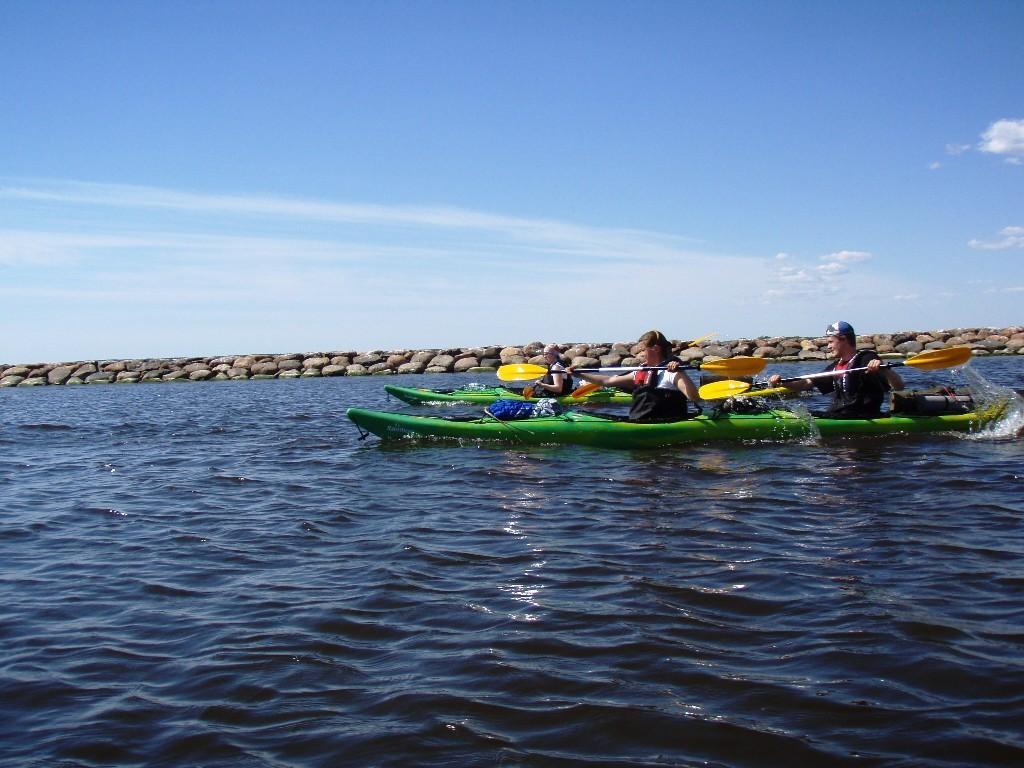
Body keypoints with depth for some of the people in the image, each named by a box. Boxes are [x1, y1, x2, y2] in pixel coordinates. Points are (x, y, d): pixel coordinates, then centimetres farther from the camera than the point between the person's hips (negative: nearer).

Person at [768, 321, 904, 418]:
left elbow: (899, 386, -15)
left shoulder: (867, 360, -8)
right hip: (835, 416, 8)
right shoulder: (836, 367, 16)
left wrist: (883, 369, -35)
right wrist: (782, 383, 2)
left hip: (861, 421, -8)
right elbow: (808, 383, 17)